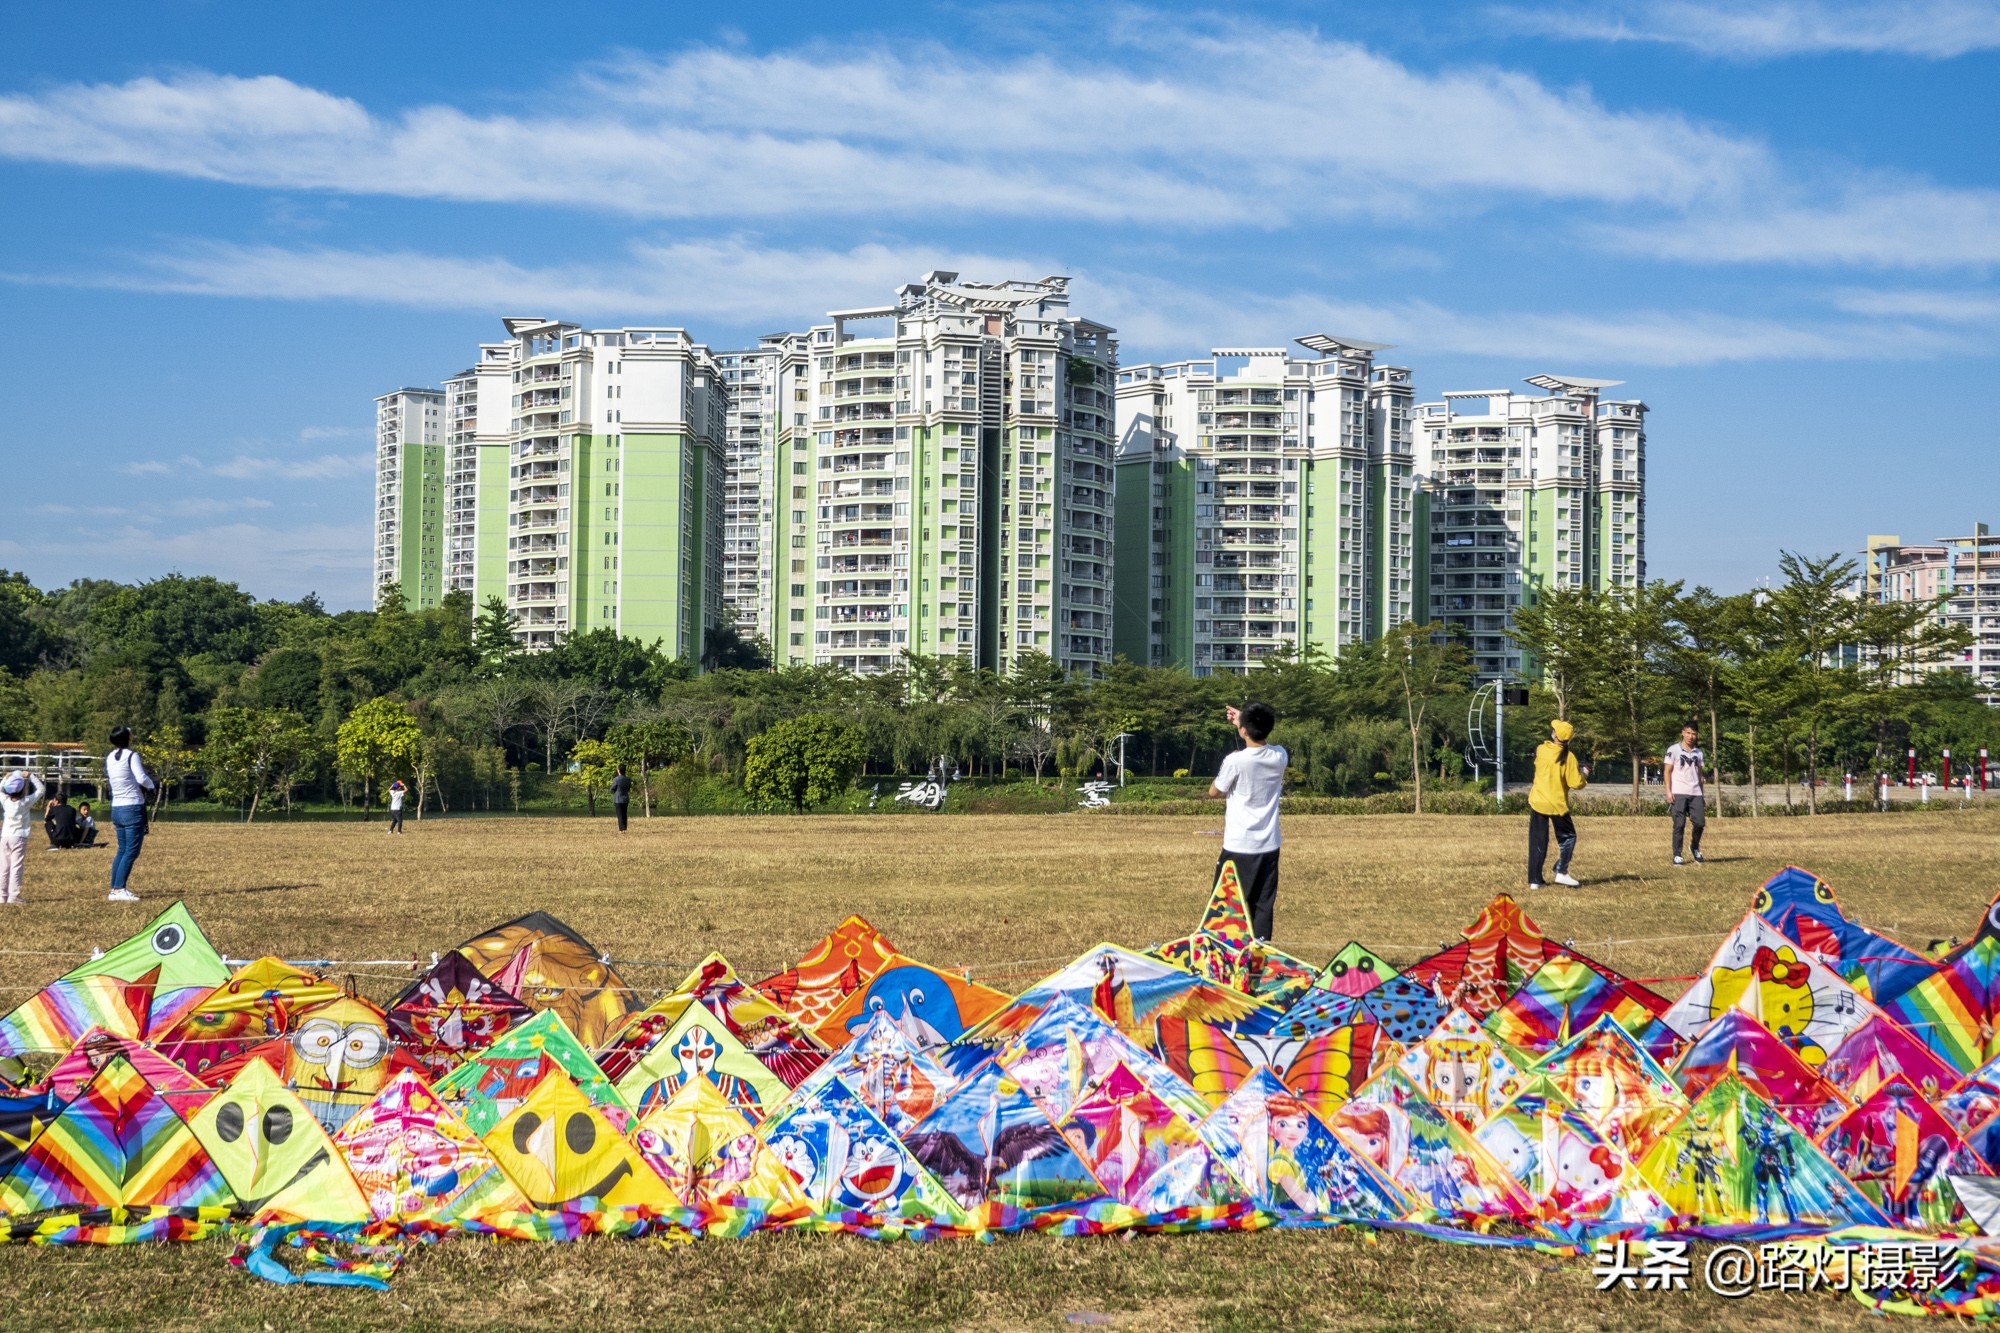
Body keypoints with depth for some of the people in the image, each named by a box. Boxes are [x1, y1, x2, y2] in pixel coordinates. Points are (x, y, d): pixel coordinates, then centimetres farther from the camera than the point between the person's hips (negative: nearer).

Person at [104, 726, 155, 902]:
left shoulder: (109, 758, 9)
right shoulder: (131, 755, -12)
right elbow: (142, 779, -20)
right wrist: (151, 784, 2)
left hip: (116, 809, 8)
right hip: (133, 808, -8)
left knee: (122, 850, 15)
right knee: (131, 851, -4)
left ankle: (115, 889, 14)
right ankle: (119, 890, -9)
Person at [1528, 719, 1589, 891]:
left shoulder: (1540, 750, -2)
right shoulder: (1568, 757, -12)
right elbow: (1575, 783, -12)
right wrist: (1583, 774, 7)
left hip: (1537, 802, 3)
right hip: (1557, 804, -3)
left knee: (1537, 841, 7)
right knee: (1568, 837, 14)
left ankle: (1534, 880, 4)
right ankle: (1561, 872, -1)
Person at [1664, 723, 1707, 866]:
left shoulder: (1698, 752, 16)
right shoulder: (1673, 749, 2)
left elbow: (1699, 774, 20)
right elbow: (1668, 771, 0)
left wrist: (1702, 794, 16)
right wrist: (1668, 791, -9)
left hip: (1695, 793, 4)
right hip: (1678, 793, -4)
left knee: (1700, 822, -3)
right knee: (1679, 825, -6)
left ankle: (1695, 847, 23)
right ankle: (1677, 856, 1)